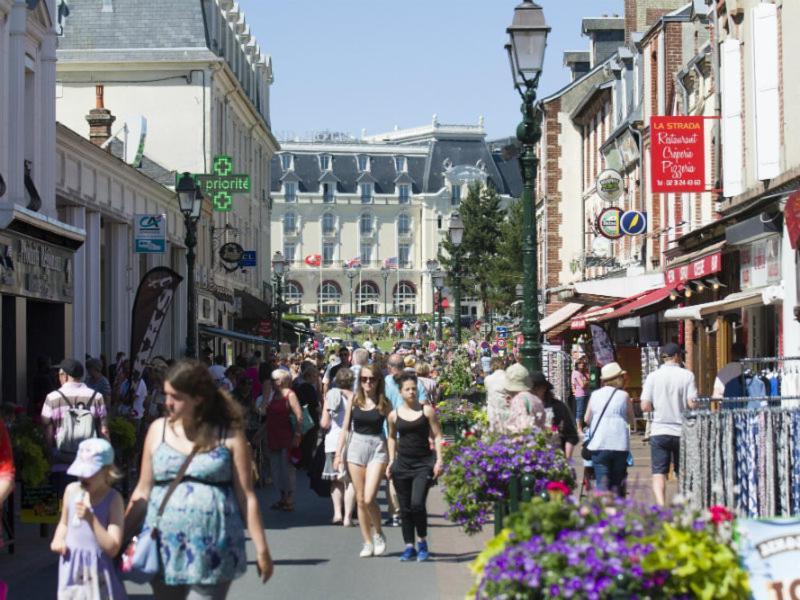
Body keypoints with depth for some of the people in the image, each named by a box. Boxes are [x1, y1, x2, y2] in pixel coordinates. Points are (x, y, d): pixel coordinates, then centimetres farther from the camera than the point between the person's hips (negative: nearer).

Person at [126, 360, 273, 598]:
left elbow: (246, 496, 1)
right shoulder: (158, 430, 8)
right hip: (165, 551, 3)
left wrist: (261, 550, -1)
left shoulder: (229, 435, 0)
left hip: (212, 553, -3)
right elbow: (143, 491, 12)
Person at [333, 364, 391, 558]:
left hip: (377, 448, -3)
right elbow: (345, 427, 10)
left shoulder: (383, 403, 0)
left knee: (369, 498, -15)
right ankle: (367, 542, 15)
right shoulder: (354, 401, 5)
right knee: (360, 500, 5)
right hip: (356, 447, 3)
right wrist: (338, 453, 4)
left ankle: (378, 534, 9)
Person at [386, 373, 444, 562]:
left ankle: (422, 541, 2)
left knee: (417, 504, -16)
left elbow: (437, 436, 1)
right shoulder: (394, 415, 6)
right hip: (402, 464, 3)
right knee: (405, 508, 4)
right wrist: (391, 460, 12)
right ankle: (409, 546, 13)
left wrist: (439, 460, -7)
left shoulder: (427, 411, -1)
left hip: (423, 463, -3)